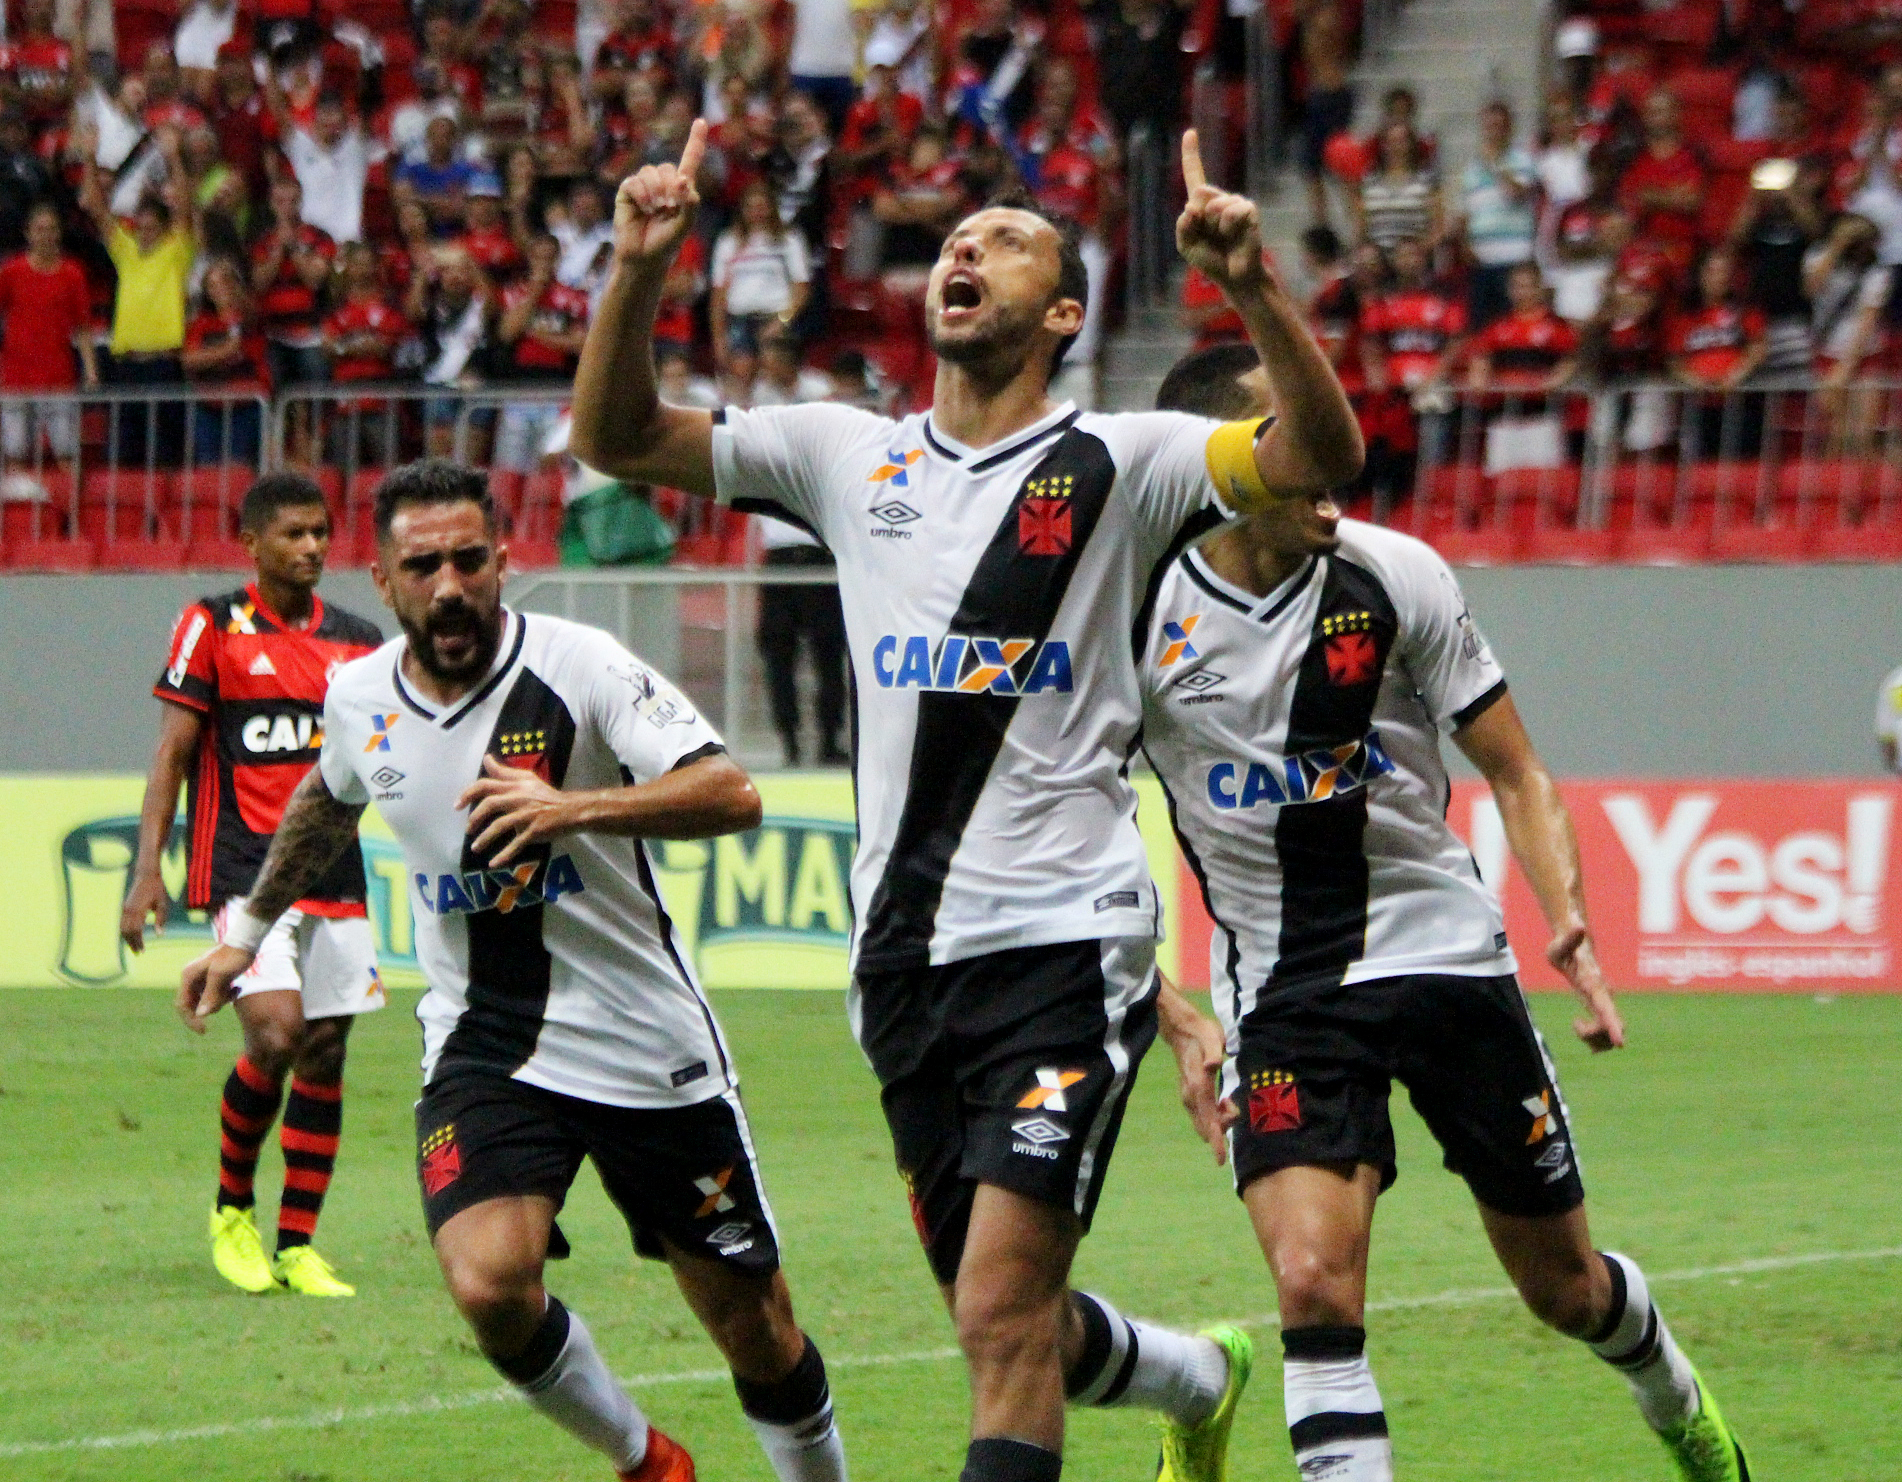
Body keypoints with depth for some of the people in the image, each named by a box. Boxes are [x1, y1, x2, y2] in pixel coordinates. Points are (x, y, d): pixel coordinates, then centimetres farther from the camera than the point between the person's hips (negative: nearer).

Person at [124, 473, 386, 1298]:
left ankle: (297, 1250, 9)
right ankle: (232, 1209, 3)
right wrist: (148, 867, -7)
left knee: (326, 1055, 2)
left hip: (334, 876, 5)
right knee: (276, 1032, -20)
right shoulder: (213, 627, 0)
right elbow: (173, 751, -1)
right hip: (244, 872, -5)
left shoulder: (358, 641, 12)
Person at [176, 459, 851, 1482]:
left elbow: (732, 794, -24)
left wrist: (575, 808, -37)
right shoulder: (359, 698, 0)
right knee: (489, 1285, -23)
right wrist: (247, 931, 31)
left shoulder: (578, 667, -15)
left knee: (752, 1325, 3)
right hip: (479, 1046, 2)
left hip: (649, 1048, -2)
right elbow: (327, 800, 24)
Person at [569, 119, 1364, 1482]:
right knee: (1007, 1325, 14)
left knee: (1004, 1313, -16)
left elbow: (1321, 457, -15)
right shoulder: (854, 458, 10)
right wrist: (640, 270, -7)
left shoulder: (1114, 466, -2)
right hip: (906, 953, 5)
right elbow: (617, 439, 9)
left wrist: (1256, 288, -29)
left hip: (1066, 945, -5)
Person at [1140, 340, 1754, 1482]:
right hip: (1282, 992, -1)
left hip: (1449, 954, 1)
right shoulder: (1141, 621, -10)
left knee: (1565, 1286, 13)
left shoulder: (1397, 577, -7)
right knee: (1315, 1283, -24)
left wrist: (1567, 916, -15)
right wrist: (1178, 1023, -11)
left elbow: (1517, 773, 2)